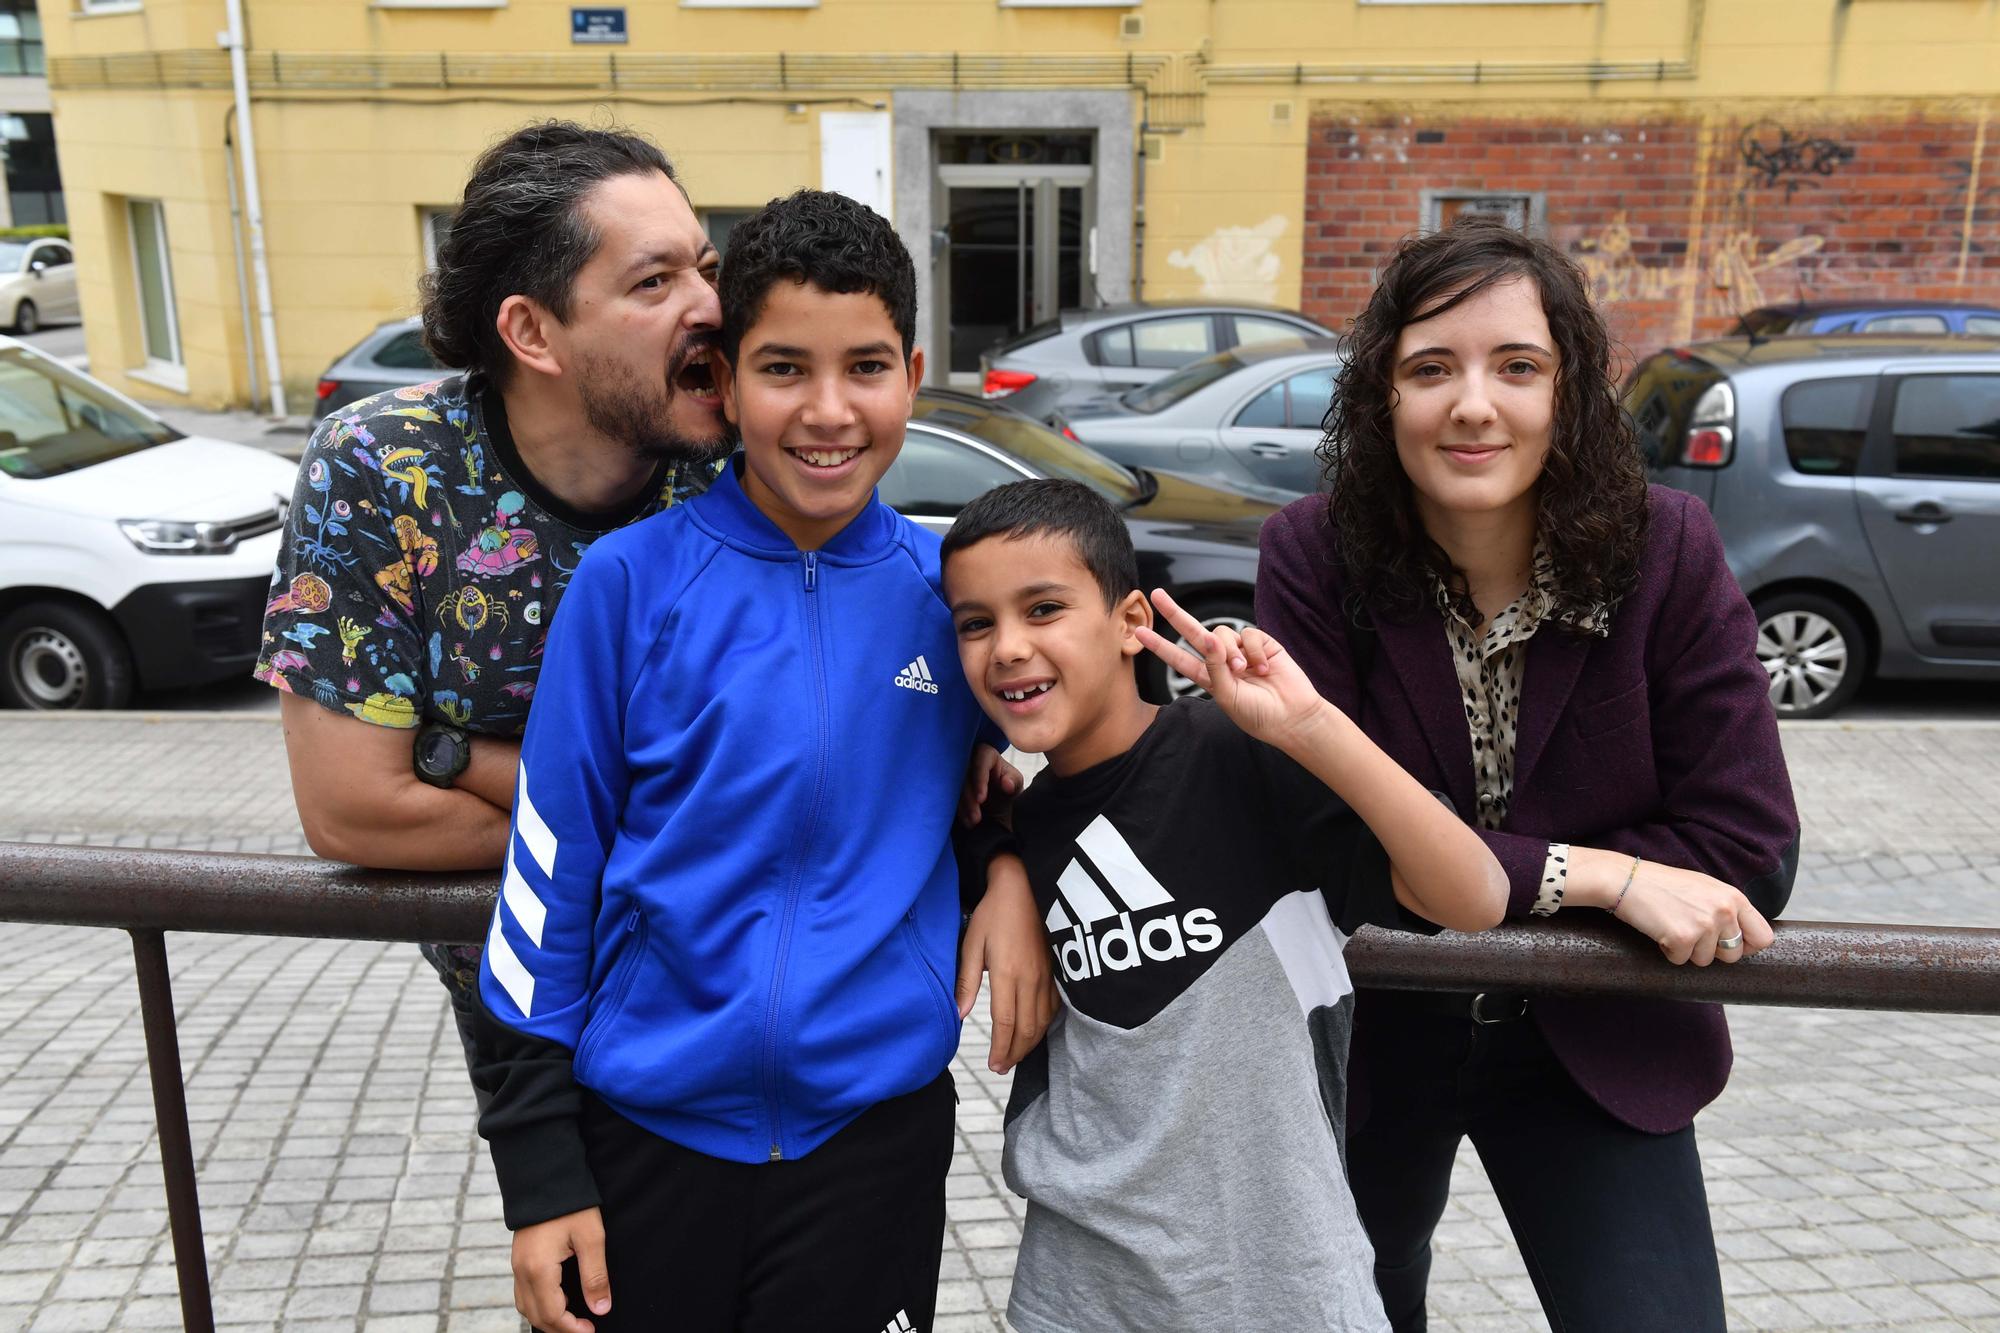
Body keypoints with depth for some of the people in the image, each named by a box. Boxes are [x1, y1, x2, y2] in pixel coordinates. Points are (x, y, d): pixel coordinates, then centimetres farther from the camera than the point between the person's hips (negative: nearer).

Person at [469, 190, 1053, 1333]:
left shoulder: (951, 589, -4)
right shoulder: (631, 581, -10)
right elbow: (548, 870, -6)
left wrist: (1016, 872, -8)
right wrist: (539, 1169, -4)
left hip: (879, 1129, 1)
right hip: (647, 1133, -1)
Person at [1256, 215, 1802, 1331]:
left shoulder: (1667, 550, -18)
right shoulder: (1315, 556, -20)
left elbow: (1751, 857, -18)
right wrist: (1601, 877, -26)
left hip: (1597, 1047, 0)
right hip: (1366, 1038, 1)